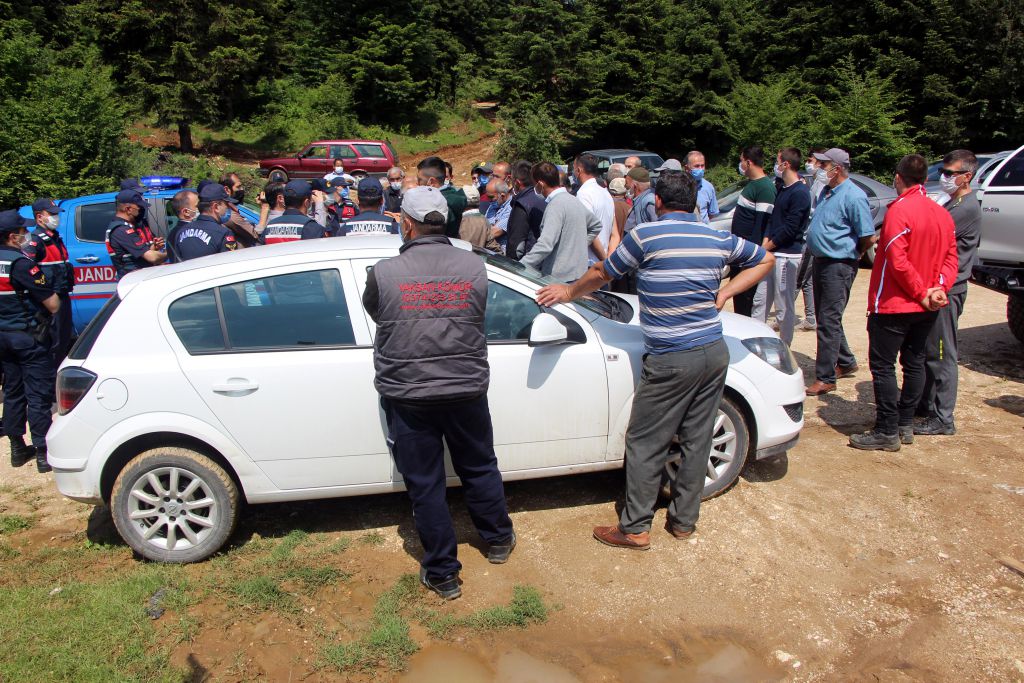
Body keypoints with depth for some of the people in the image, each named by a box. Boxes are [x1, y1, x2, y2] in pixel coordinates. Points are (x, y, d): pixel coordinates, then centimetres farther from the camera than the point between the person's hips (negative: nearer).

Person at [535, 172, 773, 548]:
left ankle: (635, 528, 11)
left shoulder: (645, 235, -8)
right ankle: (684, 519, 26)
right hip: (715, 353, 6)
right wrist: (724, 293, 16)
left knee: (645, 445, 4)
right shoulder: (719, 239, 7)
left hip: (671, 361, -6)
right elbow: (764, 259, 24)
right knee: (697, 440, 14)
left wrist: (568, 292, 23)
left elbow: (601, 274, 5)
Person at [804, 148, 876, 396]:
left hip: (839, 266, -9)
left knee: (829, 320, -7)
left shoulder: (853, 196, -16)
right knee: (825, 318, 17)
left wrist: (851, 255, 0)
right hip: (820, 262, 9)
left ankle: (825, 378, -1)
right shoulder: (826, 192, 12)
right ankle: (845, 362, 32)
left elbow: (869, 238, -15)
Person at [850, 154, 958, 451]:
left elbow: (897, 261, -23)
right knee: (914, 363, 15)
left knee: (882, 366, -1)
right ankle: (906, 425, 23)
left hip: (894, 304, -8)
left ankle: (887, 432, 1)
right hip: (926, 307, 8)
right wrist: (939, 288, -6)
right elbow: (950, 258, 6)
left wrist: (921, 292, -14)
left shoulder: (899, 210, -16)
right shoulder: (943, 214, 8)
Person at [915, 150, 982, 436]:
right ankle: (926, 404, 28)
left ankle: (942, 418, 1)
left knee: (941, 354, -5)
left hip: (947, 291, -10)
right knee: (926, 351, 16)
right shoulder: (952, 204, 17)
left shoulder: (968, 208, -15)